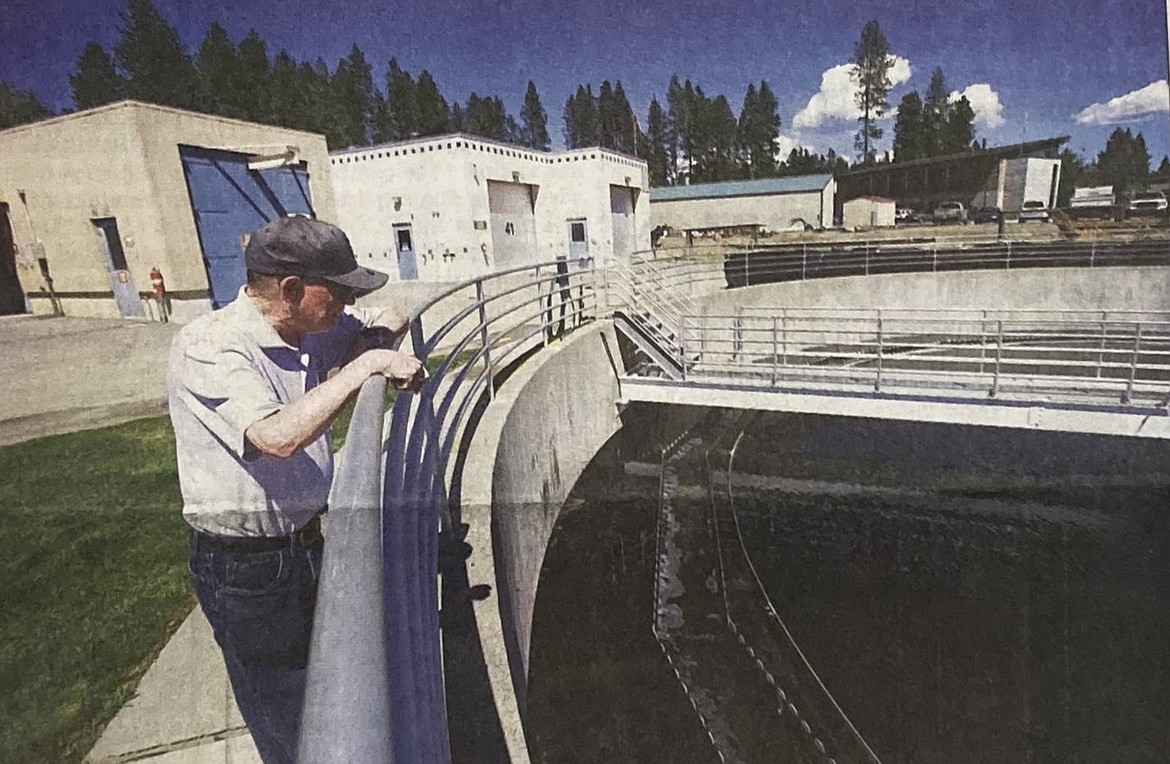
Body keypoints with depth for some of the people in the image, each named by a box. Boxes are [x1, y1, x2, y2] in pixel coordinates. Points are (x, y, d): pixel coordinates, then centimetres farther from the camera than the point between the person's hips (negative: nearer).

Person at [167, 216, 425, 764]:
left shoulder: (309, 332, -3)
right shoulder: (207, 348, -25)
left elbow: (386, 323, 12)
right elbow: (279, 436, -40)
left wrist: (386, 333, -12)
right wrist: (366, 364, -34)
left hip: (306, 543, 8)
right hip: (243, 567, -7)